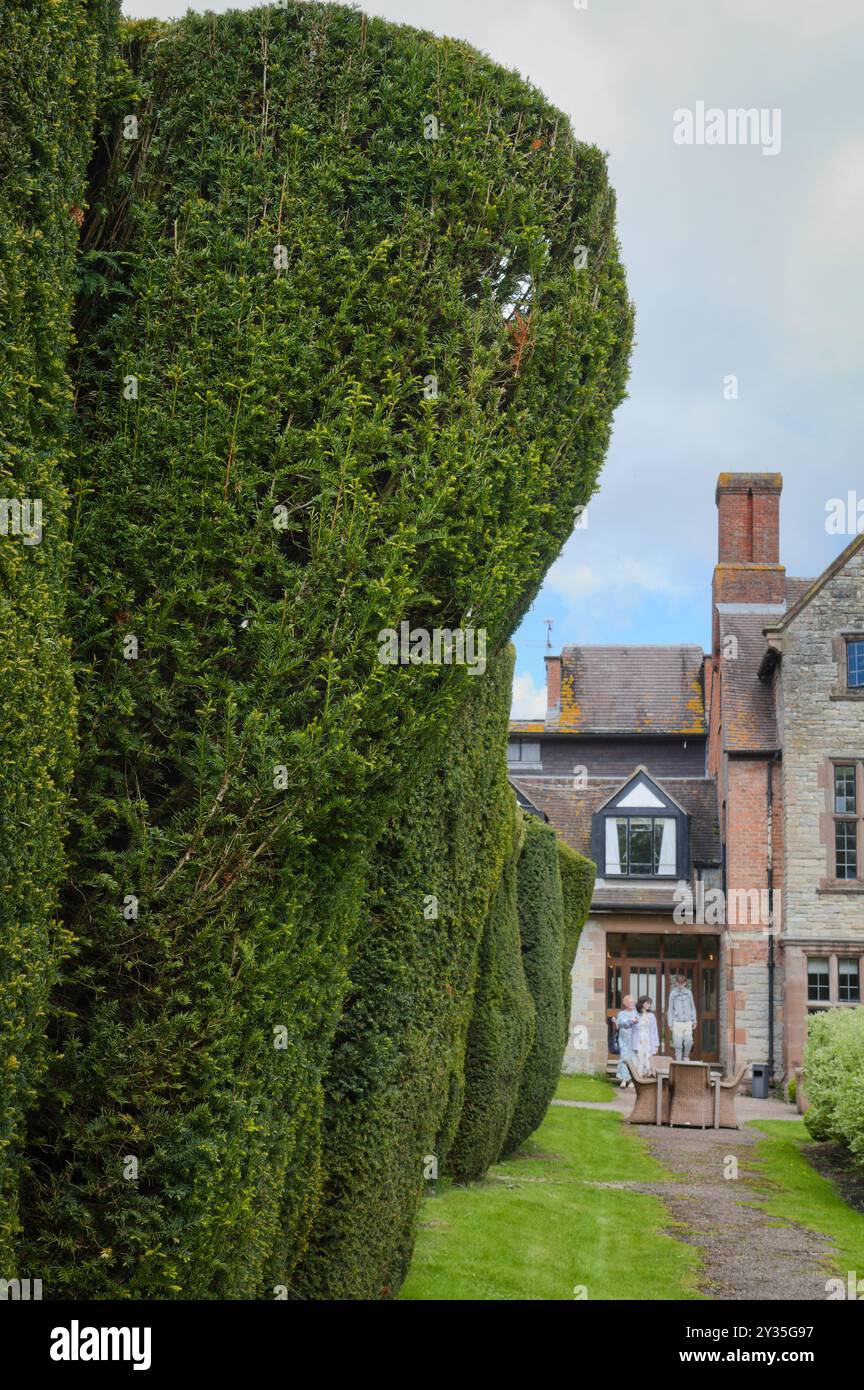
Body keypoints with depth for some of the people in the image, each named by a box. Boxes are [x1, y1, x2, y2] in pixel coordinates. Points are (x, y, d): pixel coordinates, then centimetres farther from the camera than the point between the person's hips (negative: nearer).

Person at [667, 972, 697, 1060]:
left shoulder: (688, 993, 8)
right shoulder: (673, 993, 3)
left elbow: (692, 1007, 16)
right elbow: (670, 1009, 6)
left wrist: (694, 1020, 11)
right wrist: (670, 1023, 2)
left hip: (688, 1021, 1)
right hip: (677, 1022, -1)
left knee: (688, 1041, -9)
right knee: (678, 1044, -2)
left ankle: (686, 1056, 15)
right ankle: (678, 1060, 8)